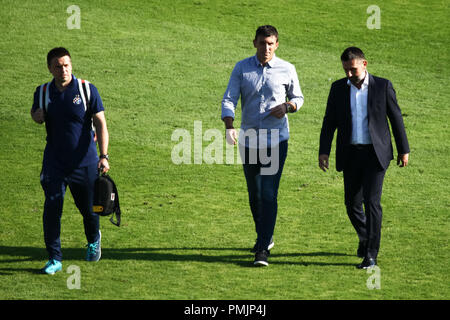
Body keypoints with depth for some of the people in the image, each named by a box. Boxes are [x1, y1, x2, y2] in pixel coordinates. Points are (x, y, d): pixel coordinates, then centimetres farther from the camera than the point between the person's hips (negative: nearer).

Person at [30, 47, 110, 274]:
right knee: (51, 208, -11)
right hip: (54, 163, 1)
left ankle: (94, 240, 43)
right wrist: (37, 115, -8)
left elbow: (100, 123, -5)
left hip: (85, 162, -1)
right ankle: (54, 259, -3)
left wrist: (103, 156, -15)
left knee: (88, 209, 10)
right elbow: (36, 113, 18)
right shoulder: (43, 92, 1)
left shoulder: (87, 90, -6)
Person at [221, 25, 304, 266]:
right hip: (248, 138, 3)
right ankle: (265, 237, 34)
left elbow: (298, 97, 12)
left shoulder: (287, 70, -1)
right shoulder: (242, 68, 0)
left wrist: (287, 106, -13)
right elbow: (229, 99, -7)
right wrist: (229, 126, -25)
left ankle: (263, 249, -11)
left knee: (269, 194, -11)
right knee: (254, 194, 13)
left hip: (276, 139, -2)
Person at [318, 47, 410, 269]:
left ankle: (371, 255, -8)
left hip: (375, 153, -3)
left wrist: (403, 150, 6)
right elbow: (329, 122, 6)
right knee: (352, 204, 8)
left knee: (371, 202, -12)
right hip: (350, 155, 3)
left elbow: (396, 118, 4)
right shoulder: (338, 88, 4)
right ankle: (365, 238, 36)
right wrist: (323, 151, -4)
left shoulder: (382, 86, -3)